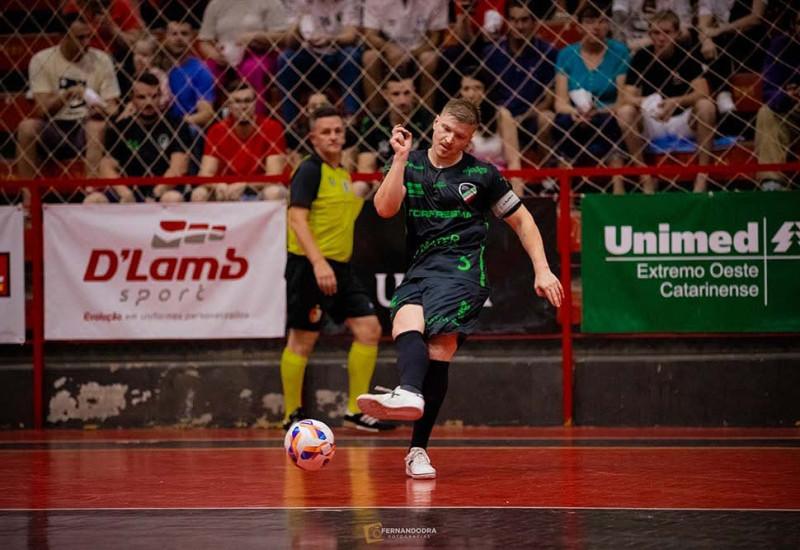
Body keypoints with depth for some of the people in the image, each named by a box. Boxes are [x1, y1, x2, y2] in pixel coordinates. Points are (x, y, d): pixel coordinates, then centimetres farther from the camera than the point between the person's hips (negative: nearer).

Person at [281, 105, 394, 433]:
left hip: (339, 268, 8)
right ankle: (292, 415, 11)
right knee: (303, 340, 0)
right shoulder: (310, 170, -10)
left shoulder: (343, 174, 16)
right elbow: (297, 219, -20)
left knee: (369, 330, 2)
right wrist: (318, 263, -28)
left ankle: (356, 411, 9)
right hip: (310, 267, -8)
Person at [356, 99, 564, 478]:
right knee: (406, 323, -29)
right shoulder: (408, 166, 14)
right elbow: (385, 208, -2)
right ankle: (410, 394, -52)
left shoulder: (482, 174, 9)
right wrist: (401, 157, -6)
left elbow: (522, 220, 17)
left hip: (462, 266, -4)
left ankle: (418, 449, -37)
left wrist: (542, 271, 9)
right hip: (420, 270, 4)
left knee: (439, 348, -25)